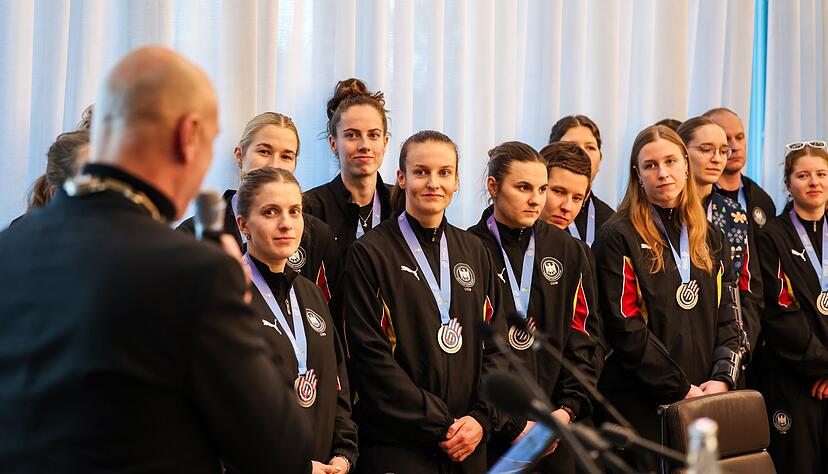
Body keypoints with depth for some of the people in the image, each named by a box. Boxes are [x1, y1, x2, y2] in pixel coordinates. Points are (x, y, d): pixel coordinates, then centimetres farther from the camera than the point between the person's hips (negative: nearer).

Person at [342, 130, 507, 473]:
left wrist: (482, 418, -7)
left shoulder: (474, 252, 11)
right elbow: (370, 355, -11)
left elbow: (496, 344, 8)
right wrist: (439, 427, -13)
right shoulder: (370, 254, -5)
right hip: (395, 445, -4)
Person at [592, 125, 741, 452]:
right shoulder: (619, 237, -6)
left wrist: (722, 378, -6)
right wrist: (680, 389, -15)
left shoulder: (709, 237, 13)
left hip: (704, 399, 5)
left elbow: (726, 316, 11)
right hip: (641, 405, -5)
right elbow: (625, 328, -13)